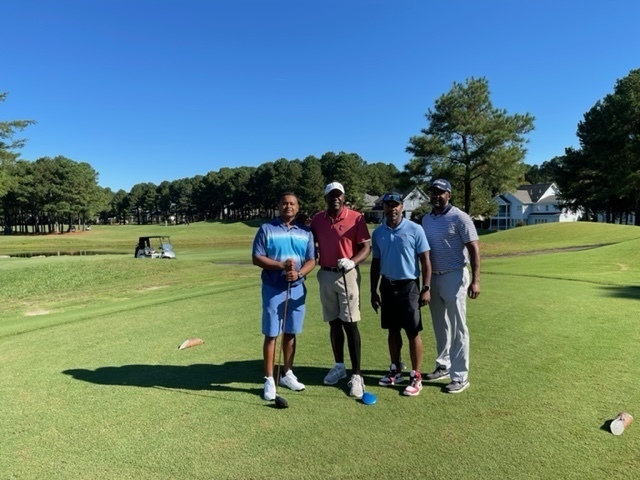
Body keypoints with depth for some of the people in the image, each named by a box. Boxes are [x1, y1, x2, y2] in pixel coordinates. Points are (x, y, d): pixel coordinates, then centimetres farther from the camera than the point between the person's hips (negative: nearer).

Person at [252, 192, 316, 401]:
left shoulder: (305, 232, 6)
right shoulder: (266, 229, -3)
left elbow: (311, 260, 4)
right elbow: (257, 258, -7)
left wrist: (299, 273, -16)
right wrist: (281, 265, -19)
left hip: (297, 289, 3)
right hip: (273, 289, -3)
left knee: (291, 333, 13)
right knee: (271, 335, 1)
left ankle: (287, 374, 28)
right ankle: (269, 379, 12)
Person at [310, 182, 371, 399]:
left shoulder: (356, 218, -6)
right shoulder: (317, 219, 7)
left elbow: (366, 247, -8)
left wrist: (352, 262, -24)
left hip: (347, 275, -4)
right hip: (325, 275, 4)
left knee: (350, 324, -4)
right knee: (334, 323, 13)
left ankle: (356, 375, 3)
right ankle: (339, 366, 28)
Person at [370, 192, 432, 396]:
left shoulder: (415, 229, -7)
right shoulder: (378, 233, 4)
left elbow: (425, 260, -5)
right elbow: (376, 263, 10)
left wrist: (426, 288, -10)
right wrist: (373, 291, 10)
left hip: (409, 286, -4)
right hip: (387, 286, 4)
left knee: (413, 332, 1)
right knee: (393, 330, 13)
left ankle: (416, 376, 11)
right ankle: (395, 371, 27)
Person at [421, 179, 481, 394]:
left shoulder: (459, 218, -9)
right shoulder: (426, 219, 10)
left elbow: (474, 248, -12)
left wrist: (475, 280, -20)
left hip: (454, 277, -6)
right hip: (433, 277, 7)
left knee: (457, 329, 0)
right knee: (440, 327, 16)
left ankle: (460, 377, 8)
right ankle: (443, 366, 30)